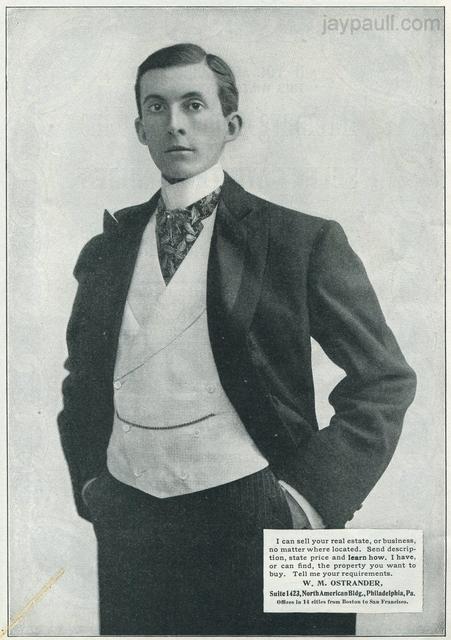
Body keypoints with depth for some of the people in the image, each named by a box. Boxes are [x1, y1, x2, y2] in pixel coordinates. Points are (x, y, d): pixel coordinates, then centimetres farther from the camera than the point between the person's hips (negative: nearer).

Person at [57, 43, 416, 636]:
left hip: (252, 525, -3)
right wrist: (89, 483, 5)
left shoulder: (304, 240, -7)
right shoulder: (105, 252, 5)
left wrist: (308, 498, -11)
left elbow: (385, 379, -6)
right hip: (126, 529, 4)